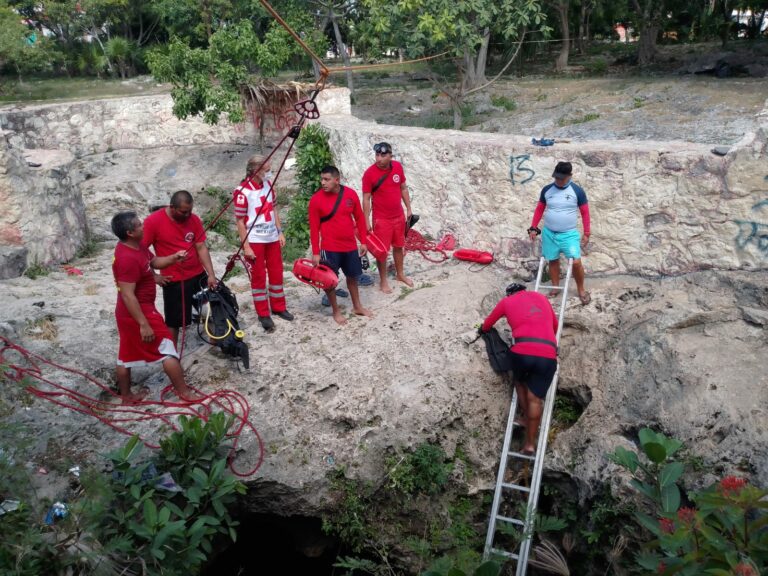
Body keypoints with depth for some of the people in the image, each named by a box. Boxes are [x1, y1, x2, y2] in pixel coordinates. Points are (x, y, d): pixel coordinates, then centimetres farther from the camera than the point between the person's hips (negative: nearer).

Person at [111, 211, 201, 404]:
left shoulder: (136, 247, 4)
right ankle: (184, 392, 11)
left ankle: (126, 395, 32)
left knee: (127, 354, 18)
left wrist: (173, 258, -1)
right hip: (139, 312, -10)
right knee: (168, 350, 1)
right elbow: (127, 295, -28)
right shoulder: (128, 258, -27)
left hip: (126, 313, 10)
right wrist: (144, 324, -27)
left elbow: (154, 262, 20)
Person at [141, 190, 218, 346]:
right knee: (173, 321, 7)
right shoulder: (153, 221, -14)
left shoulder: (194, 219, -3)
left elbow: (201, 248, -4)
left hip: (199, 275, 4)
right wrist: (153, 276, -10)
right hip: (174, 281, -4)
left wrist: (211, 275, -11)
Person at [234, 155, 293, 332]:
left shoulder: (268, 184, 1)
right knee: (258, 277, 5)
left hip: (272, 238, 6)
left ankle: (279, 307, 29)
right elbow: (239, 221, -14)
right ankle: (263, 314, 16)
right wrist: (245, 246, -14)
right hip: (255, 240, -6)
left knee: (277, 273, 13)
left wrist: (280, 232, 8)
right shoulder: (243, 191, -19)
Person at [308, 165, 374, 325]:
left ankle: (357, 307, 36)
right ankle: (336, 311, 24)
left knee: (353, 276, 17)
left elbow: (359, 218, 6)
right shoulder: (316, 199, -12)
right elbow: (314, 228, -8)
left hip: (350, 246, 3)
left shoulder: (351, 194, -4)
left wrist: (363, 241, 5)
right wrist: (315, 252, -9)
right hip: (330, 248, -3)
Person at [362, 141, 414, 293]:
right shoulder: (370, 173, -18)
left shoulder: (398, 167, -5)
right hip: (381, 219, -5)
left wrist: (408, 208, 9)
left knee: (399, 246, 19)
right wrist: (367, 221, -14)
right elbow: (366, 198, -13)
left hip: (399, 216, 5)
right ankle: (383, 281, 20)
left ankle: (400, 274, 38)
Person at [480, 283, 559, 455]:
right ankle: (530, 443, 9)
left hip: (523, 351, -2)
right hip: (548, 355, 2)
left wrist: (483, 329, 54)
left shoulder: (506, 301, 20)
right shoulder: (541, 297, 28)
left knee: (520, 382, 29)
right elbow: (555, 325, 38)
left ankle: (525, 416, 27)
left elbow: (486, 325, 32)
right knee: (535, 399, 8)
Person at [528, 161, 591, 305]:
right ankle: (555, 287, 29)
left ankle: (581, 290, 9)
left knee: (576, 262, -11)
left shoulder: (577, 191, -7)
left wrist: (586, 233, -2)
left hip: (569, 234, -2)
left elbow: (585, 213, -1)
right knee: (553, 261, 11)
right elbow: (539, 209, 10)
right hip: (549, 233, 3)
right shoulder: (547, 190, 0)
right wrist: (533, 228, 6)